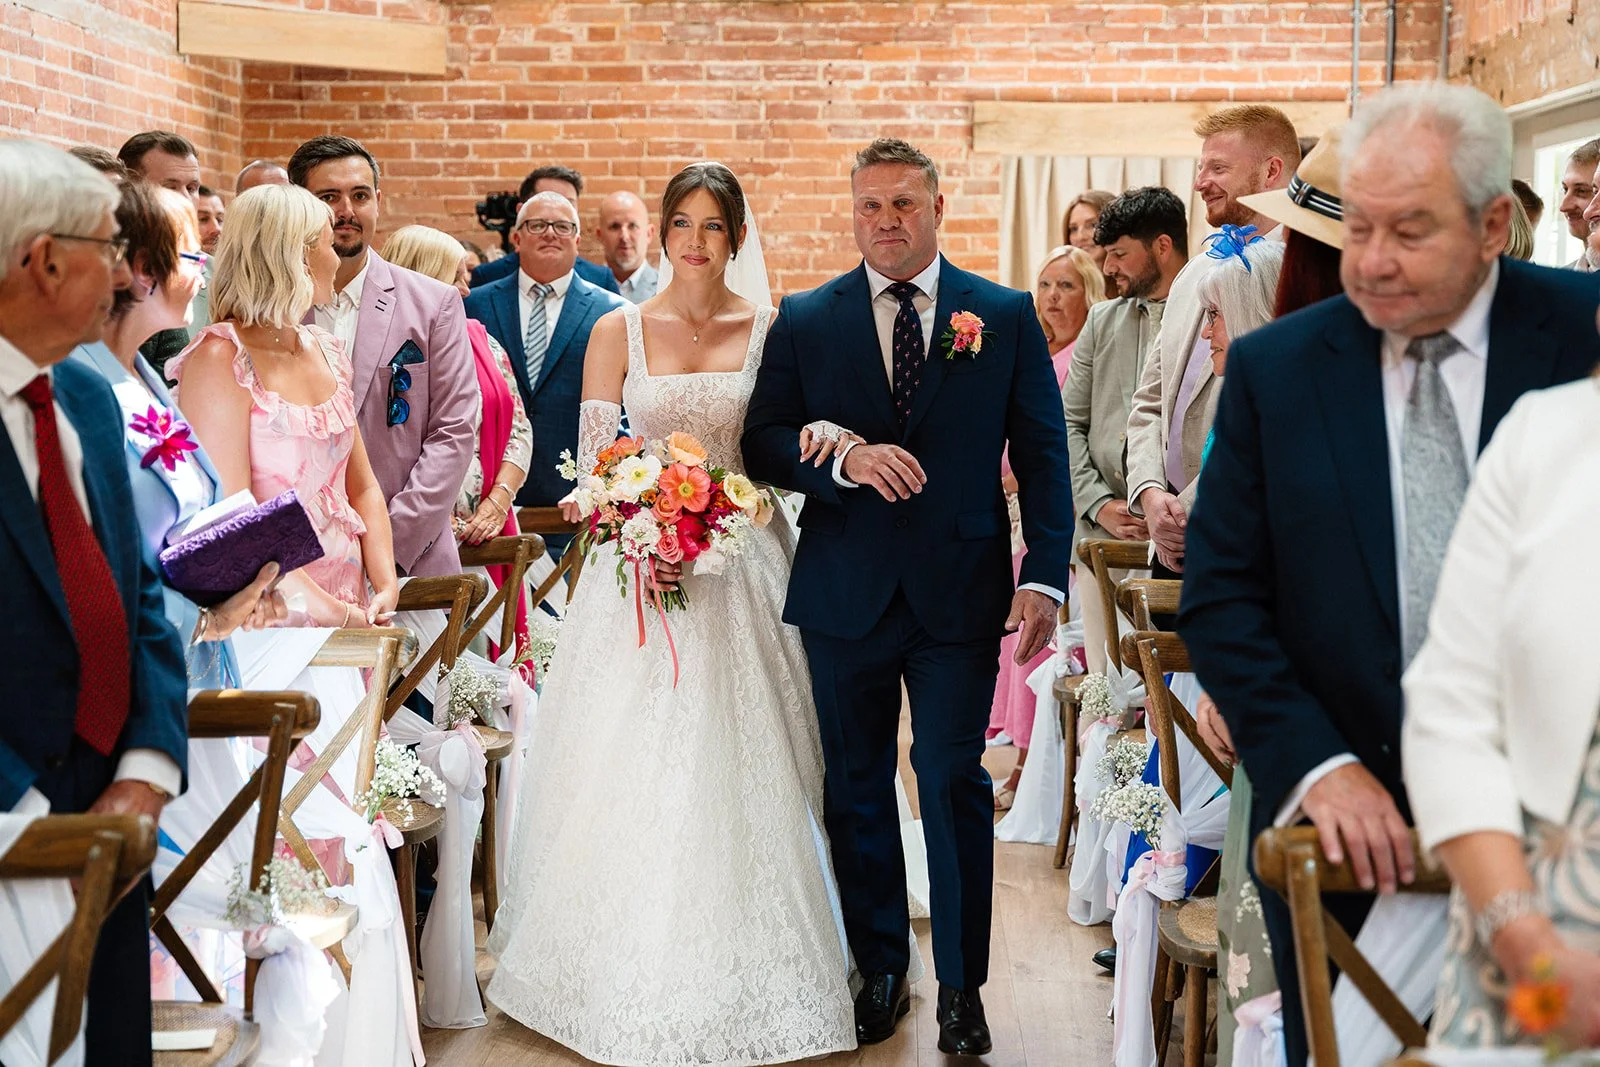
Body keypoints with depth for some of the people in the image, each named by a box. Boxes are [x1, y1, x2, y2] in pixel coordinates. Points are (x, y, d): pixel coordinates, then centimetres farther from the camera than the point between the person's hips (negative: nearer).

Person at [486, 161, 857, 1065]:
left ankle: (740, 982, 13)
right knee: (629, 768, 2)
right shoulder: (620, 331, 4)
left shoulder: (771, 328, 4)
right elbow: (590, 458, 2)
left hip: (742, 567, 0)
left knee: (735, 774, 1)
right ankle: (631, 976, 15)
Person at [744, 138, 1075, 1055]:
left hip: (959, 592, -1)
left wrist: (1046, 576, -8)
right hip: (845, 594, 2)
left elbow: (1043, 455, 1)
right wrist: (844, 461, -18)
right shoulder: (805, 322, 5)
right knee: (857, 786, 10)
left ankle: (962, 983, 15)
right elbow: (763, 443, 1)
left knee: (955, 782, 1)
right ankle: (880, 967, 26)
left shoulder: (1007, 316, 3)